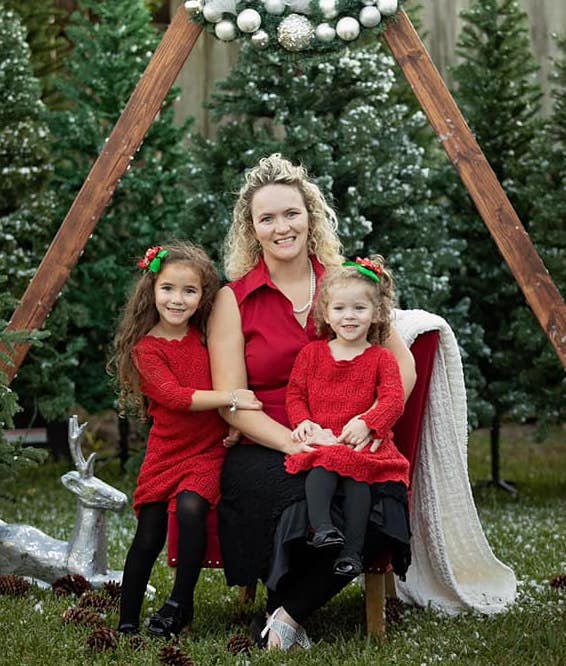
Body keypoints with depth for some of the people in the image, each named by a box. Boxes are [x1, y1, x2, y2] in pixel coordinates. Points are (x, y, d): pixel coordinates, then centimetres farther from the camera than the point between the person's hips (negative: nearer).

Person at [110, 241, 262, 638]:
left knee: (191, 507, -26)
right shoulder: (146, 348, -5)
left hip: (209, 449, 1)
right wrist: (230, 398, -22)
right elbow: (174, 396, -16)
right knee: (148, 537, -2)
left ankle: (181, 603, -13)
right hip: (166, 452, 0)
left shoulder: (208, 335, 5)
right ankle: (127, 624, 11)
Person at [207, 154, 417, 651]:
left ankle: (287, 613, -14)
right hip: (264, 451, -2)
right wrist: (294, 442, -17)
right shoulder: (234, 299, 4)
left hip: (342, 447, 3)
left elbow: (403, 363, 11)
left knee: (381, 497, -32)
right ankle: (285, 616, -10)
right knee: (307, 499, -37)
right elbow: (231, 401, -3)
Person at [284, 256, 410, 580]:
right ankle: (320, 527, -44)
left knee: (357, 474, -30)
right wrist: (302, 421, -7)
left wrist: (366, 423, -20)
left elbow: (393, 401, -4)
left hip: (364, 442, -1)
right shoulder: (312, 353, 15)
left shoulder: (382, 358, 8)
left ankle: (353, 550, -29)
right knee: (321, 468, -32)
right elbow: (295, 393, 13)